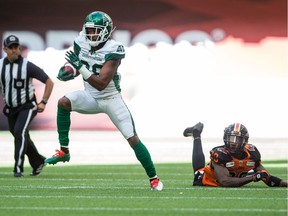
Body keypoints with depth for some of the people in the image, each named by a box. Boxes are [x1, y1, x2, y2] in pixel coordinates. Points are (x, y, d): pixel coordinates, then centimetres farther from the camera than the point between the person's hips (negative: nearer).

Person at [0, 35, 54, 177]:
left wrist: (43, 102, -14)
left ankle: (18, 168, -19)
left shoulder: (27, 66, -17)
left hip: (27, 107, -5)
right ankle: (38, 162, 35)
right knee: (22, 138, 14)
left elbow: (49, 82, -11)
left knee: (20, 132, -23)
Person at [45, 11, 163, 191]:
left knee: (133, 139, -8)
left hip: (111, 99, -4)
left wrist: (81, 67, -40)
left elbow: (101, 84, -30)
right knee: (64, 102, -26)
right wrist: (65, 72, -16)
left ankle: (154, 178, 8)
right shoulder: (81, 43, -9)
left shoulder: (112, 51, -25)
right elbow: (73, 66, 8)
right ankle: (64, 151, -18)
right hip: (91, 99, 4)